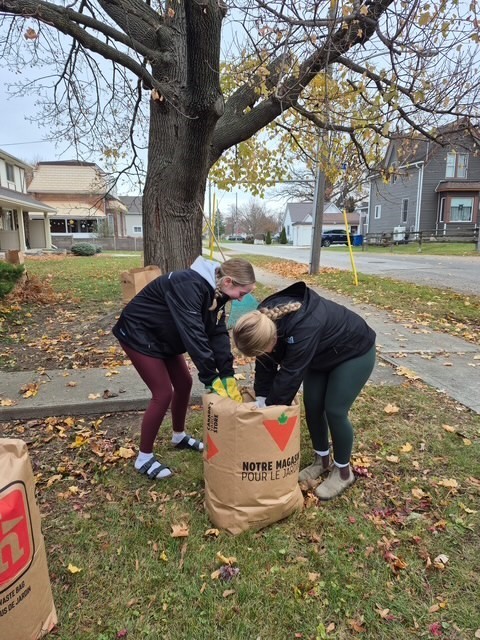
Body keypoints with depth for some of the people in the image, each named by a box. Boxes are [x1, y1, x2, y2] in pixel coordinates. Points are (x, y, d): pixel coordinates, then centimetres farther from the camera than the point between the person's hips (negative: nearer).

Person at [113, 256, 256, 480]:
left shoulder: (215, 292, -4)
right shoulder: (189, 286, -33)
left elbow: (218, 333, -7)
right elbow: (193, 334, -37)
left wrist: (227, 374, -16)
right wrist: (212, 378, -33)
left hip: (164, 336, 9)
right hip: (139, 335, -9)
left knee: (184, 383, 12)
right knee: (163, 393, -9)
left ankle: (179, 436, 36)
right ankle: (144, 458, 8)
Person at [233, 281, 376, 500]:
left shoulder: (304, 330, -44)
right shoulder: (265, 319, -21)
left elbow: (290, 374, -36)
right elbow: (266, 364, -11)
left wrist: (269, 406, -25)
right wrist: (261, 399, -13)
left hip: (354, 353, -7)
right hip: (323, 353, 7)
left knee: (334, 410, -6)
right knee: (312, 405, 5)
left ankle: (343, 472, 15)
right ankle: (321, 460, 26)